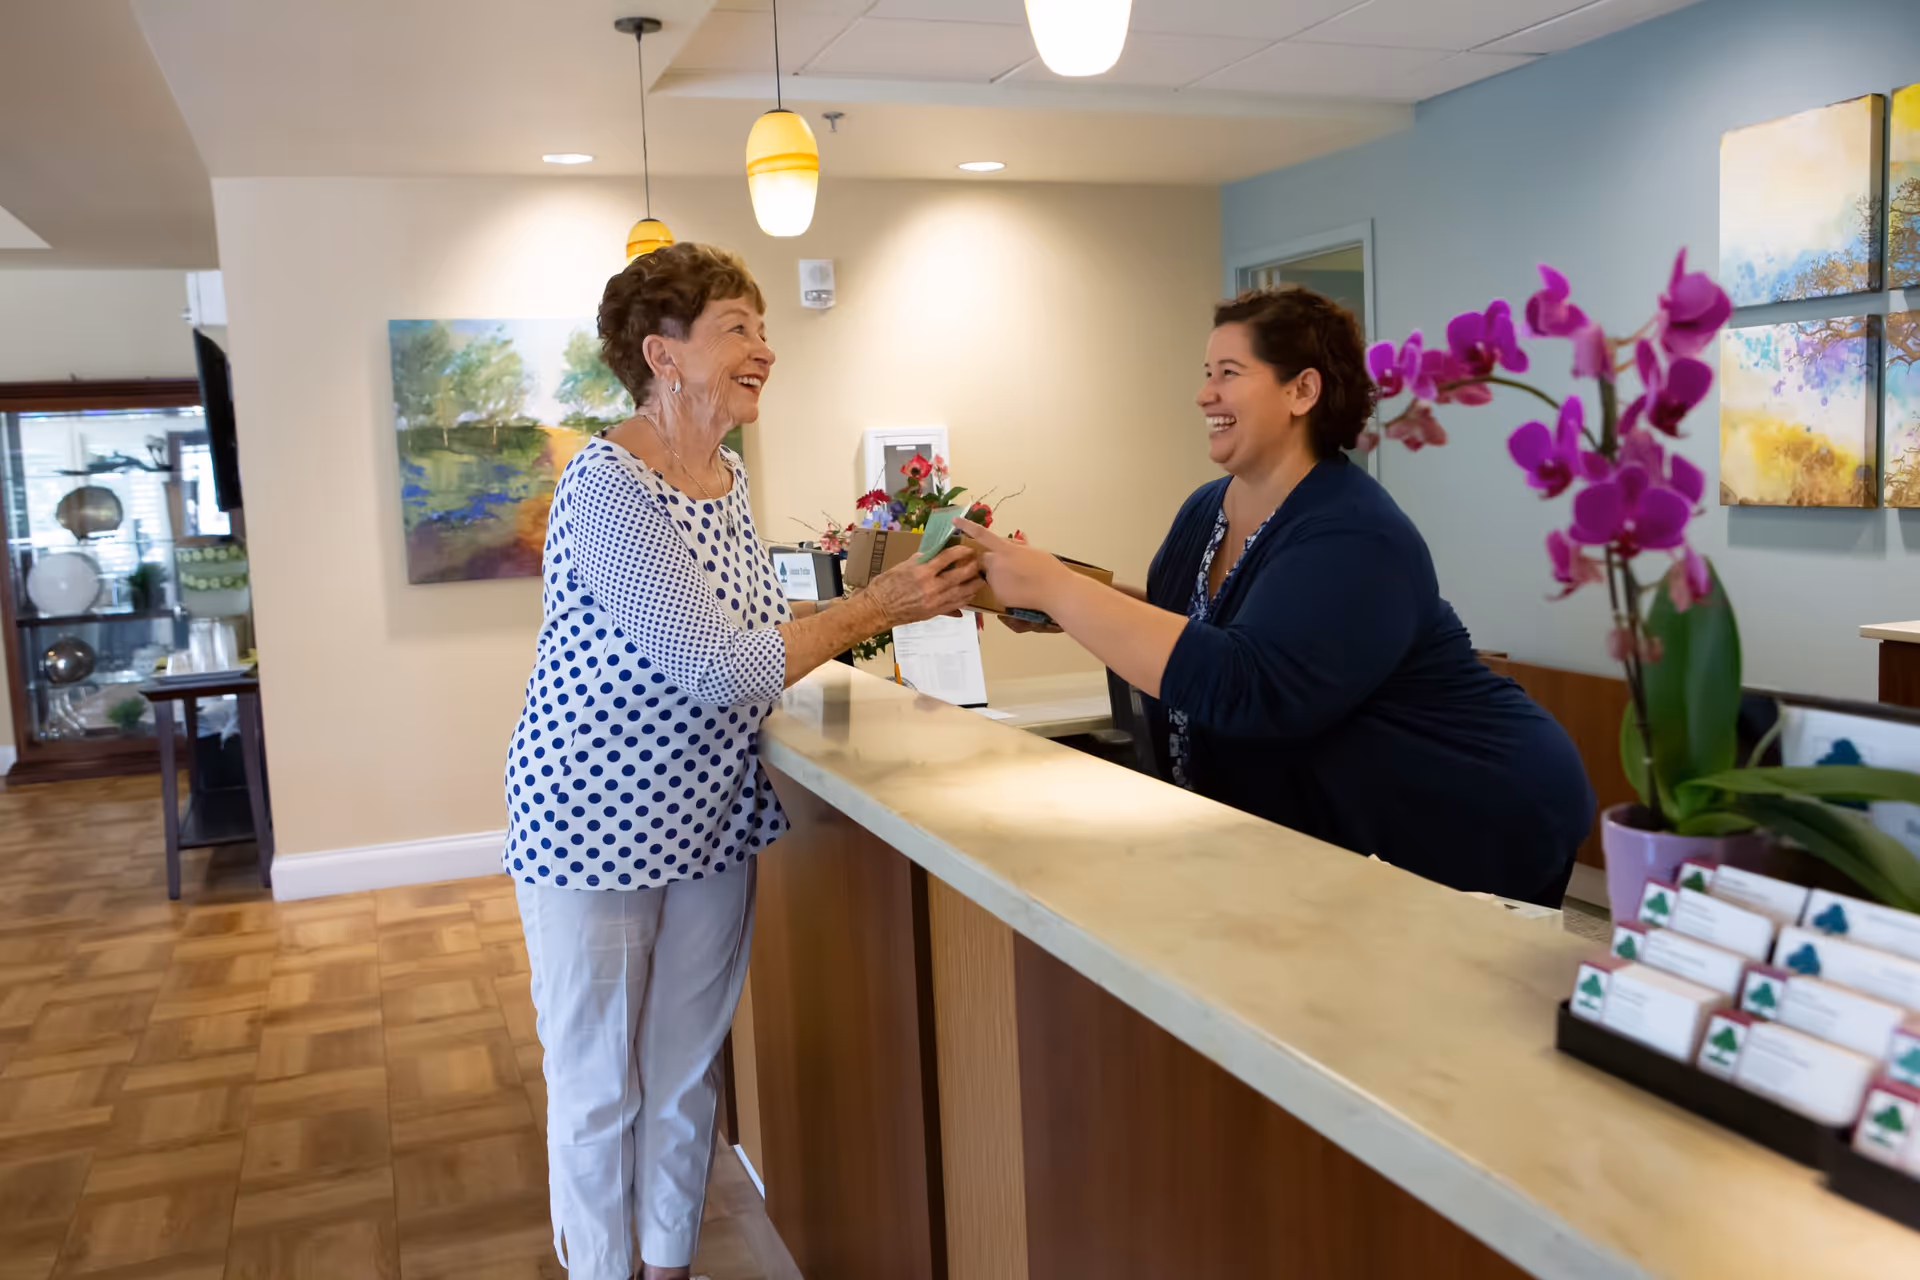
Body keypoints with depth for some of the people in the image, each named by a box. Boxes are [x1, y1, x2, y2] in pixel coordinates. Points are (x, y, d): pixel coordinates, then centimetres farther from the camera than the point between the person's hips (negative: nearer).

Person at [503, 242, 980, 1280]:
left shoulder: (728, 476, 4)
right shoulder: (605, 488, -23)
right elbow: (713, 668, -27)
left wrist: (868, 606, -2)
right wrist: (873, 609, -23)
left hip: (709, 822, 7)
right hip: (595, 826, -7)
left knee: (687, 1075, 20)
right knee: (599, 1092, 11)